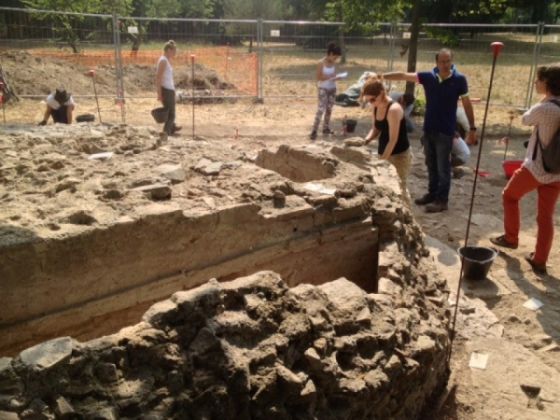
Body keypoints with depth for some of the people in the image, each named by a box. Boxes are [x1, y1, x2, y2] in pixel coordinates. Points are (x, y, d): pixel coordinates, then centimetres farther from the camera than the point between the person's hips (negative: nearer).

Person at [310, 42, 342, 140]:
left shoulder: (333, 63, 4)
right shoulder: (321, 63, -14)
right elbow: (319, 77, -15)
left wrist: (336, 77, -9)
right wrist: (330, 77, -23)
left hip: (332, 88, 7)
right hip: (323, 89, -7)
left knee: (329, 109, 11)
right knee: (321, 109, -13)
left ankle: (326, 128, 23)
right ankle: (314, 131, -13)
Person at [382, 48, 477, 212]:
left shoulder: (459, 79, -9)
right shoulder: (428, 77, -2)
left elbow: (467, 104, -3)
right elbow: (404, 75, 1)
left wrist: (472, 128, -3)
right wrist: (382, 76, -3)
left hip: (445, 130, -4)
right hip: (428, 128, 4)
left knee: (443, 166, 0)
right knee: (431, 165, 15)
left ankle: (442, 200, 8)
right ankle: (432, 194, 29)